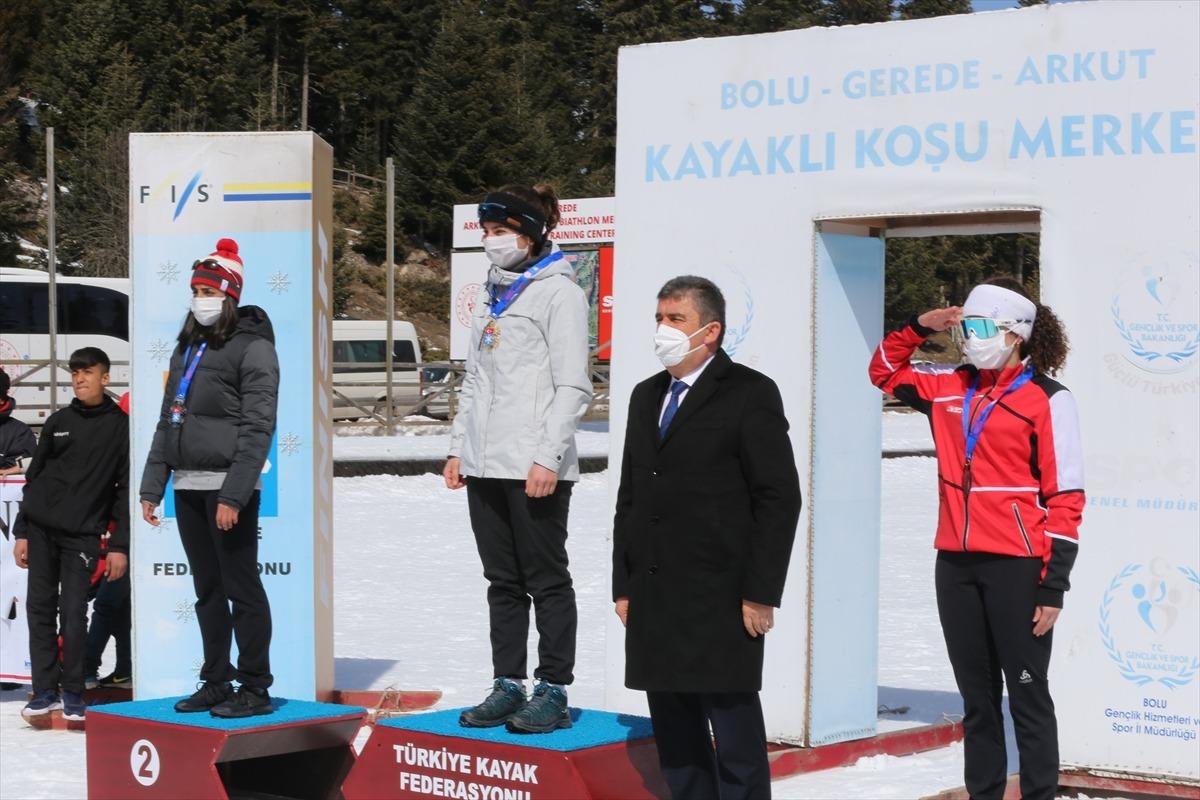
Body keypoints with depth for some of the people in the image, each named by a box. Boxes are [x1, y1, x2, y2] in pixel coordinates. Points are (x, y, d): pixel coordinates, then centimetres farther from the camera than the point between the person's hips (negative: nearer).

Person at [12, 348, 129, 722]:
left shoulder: (121, 426, 0)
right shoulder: (58, 422, 10)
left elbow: (126, 488, -2)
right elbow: (34, 478, 13)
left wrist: (120, 546, -7)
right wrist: (21, 533, 8)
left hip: (83, 534, -4)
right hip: (41, 528, 4)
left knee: (74, 611, -6)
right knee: (40, 607, 3)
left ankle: (73, 694, 4)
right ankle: (45, 690, 9)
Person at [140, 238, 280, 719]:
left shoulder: (252, 347, -6)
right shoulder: (188, 347, 18)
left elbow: (257, 428, -14)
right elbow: (167, 421, 20)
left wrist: (234, 495, -20)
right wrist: (152, 486, 14)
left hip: (229, 486, -8)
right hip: (188, 486, 8)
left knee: (242, 588, -3)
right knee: (207, 590, 12)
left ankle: (254, 689, 2)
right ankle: (215, 683, 19)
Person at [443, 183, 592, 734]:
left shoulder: (557, 292, -6)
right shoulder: (494, 294, 18)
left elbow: (573, 386, -11)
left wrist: (548, 456, -17)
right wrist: (458, 447, 15)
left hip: (535, 467, -8)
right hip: (485, 463, 8)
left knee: (546, 580, -1)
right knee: (502, 581, 11)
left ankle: (554, 693, 4)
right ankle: (508, 686, 17)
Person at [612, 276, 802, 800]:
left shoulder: (750, 394, -5)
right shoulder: (646, 396, 17)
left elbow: (779, 499, -9)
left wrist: (761, 594, -13)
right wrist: (624, 586, 13)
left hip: (722, 600, -7)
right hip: (654, 600, 7)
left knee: (737, 739, -3)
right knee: (675, 738, 9)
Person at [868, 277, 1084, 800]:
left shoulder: (1047, 399, -7)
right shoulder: (950, 389, 10)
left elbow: (1066, 499, -8)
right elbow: (885, 371, 27)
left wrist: (1053, 586, -11)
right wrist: (918, 327, 8)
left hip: (1017, 566, -6)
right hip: (956, 565, 6)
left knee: (1027, 697, 1)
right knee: (976, 697, 12)